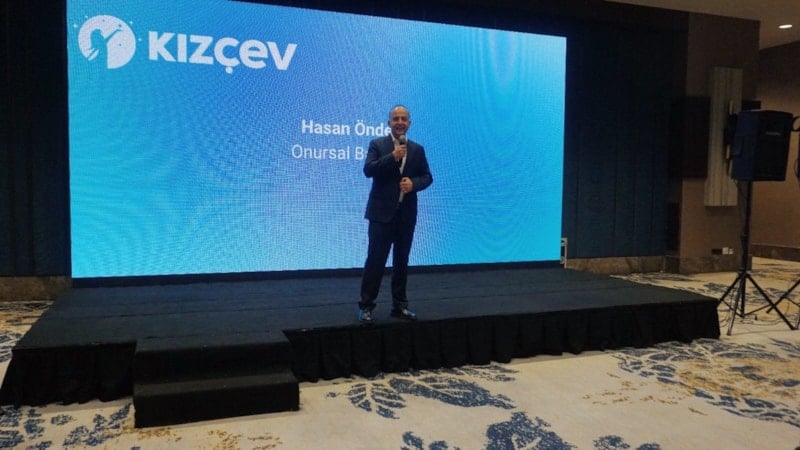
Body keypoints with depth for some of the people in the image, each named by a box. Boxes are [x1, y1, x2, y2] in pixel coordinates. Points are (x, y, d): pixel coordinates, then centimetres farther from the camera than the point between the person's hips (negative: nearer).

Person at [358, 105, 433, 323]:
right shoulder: (377, 145, 1)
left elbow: (427, 177, 9)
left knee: (401, 261, 10)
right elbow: (368, 170, -13)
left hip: (406, 214, 4)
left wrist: (413, 183, -12)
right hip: (382, 212, -3)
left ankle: (399, 305, 21)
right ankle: (366, 306, 5)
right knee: (375, 260, -3)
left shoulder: (417, 149, 10)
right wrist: (392, 156, -21)